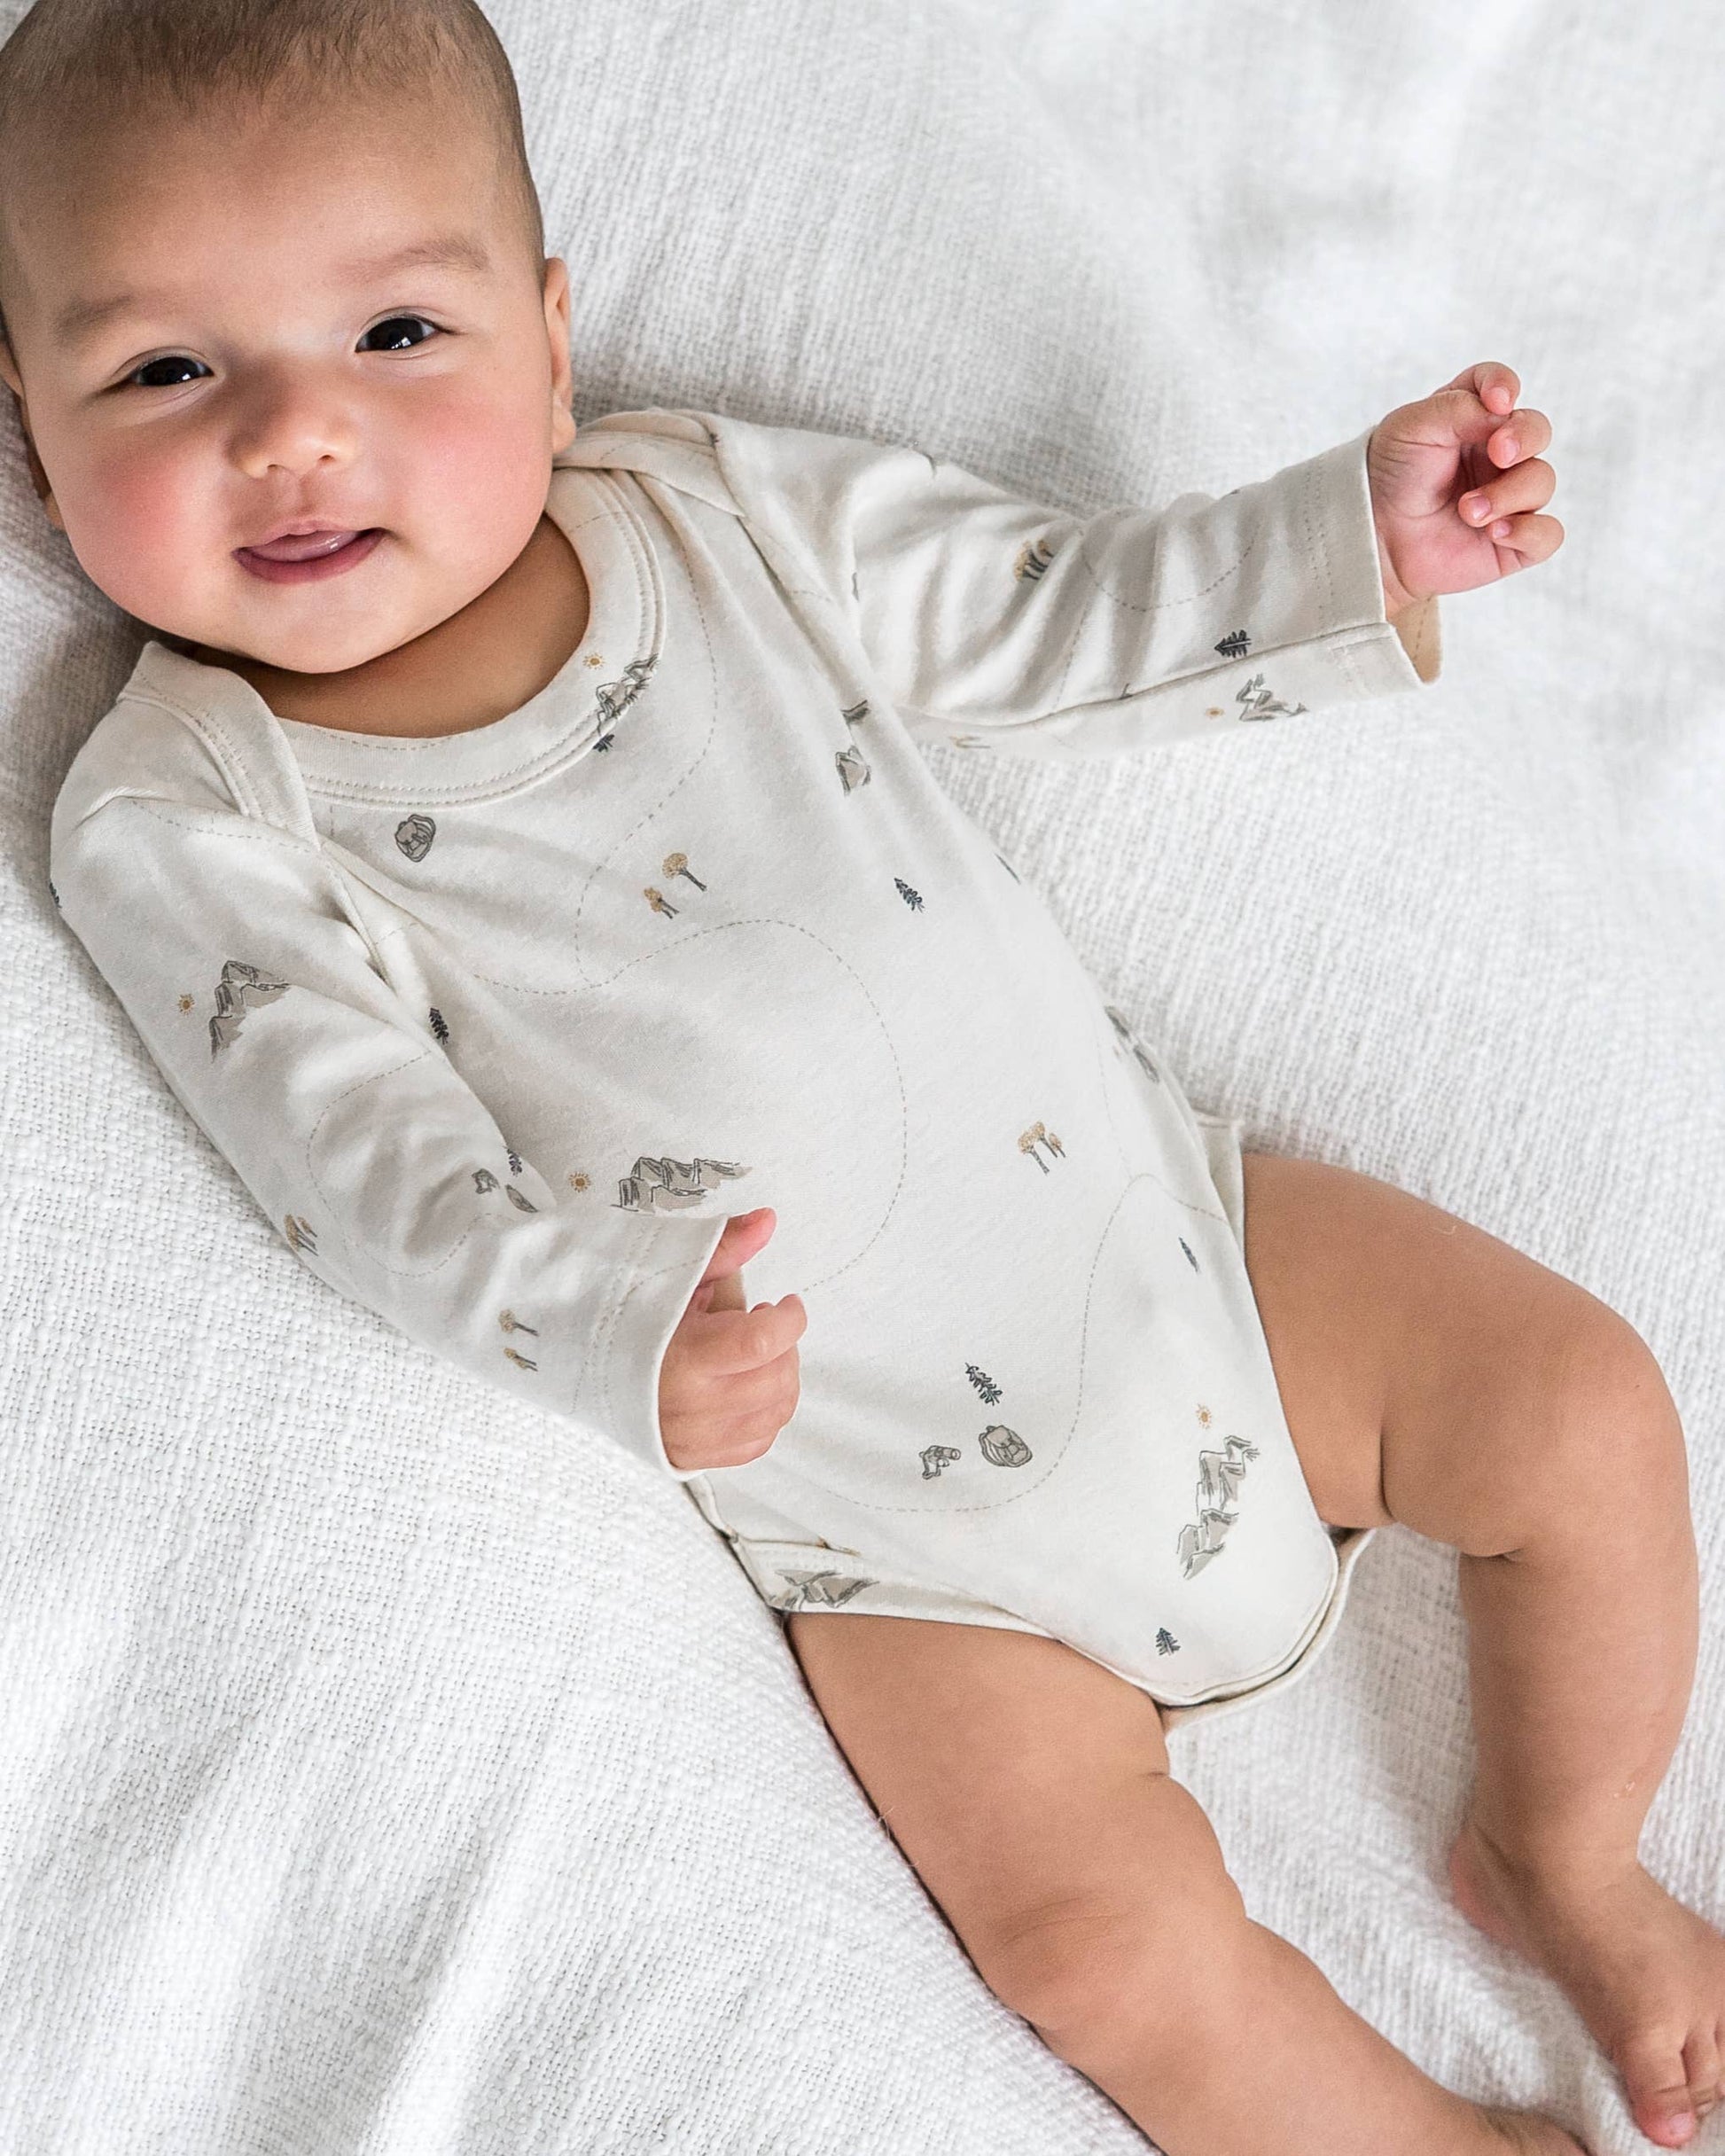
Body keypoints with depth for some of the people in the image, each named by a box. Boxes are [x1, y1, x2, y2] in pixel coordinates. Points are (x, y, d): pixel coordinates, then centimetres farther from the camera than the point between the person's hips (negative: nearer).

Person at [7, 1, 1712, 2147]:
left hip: (1159, 1213, 4)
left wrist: (1354, 545, -2)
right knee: (1106, 1938, -15)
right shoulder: (176, 825, -10)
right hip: (902, 1496, -3)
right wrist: (606, 1328, -37)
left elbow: (1050, 619, 8)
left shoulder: (715, 507, 0)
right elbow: (361, 1155, -19)